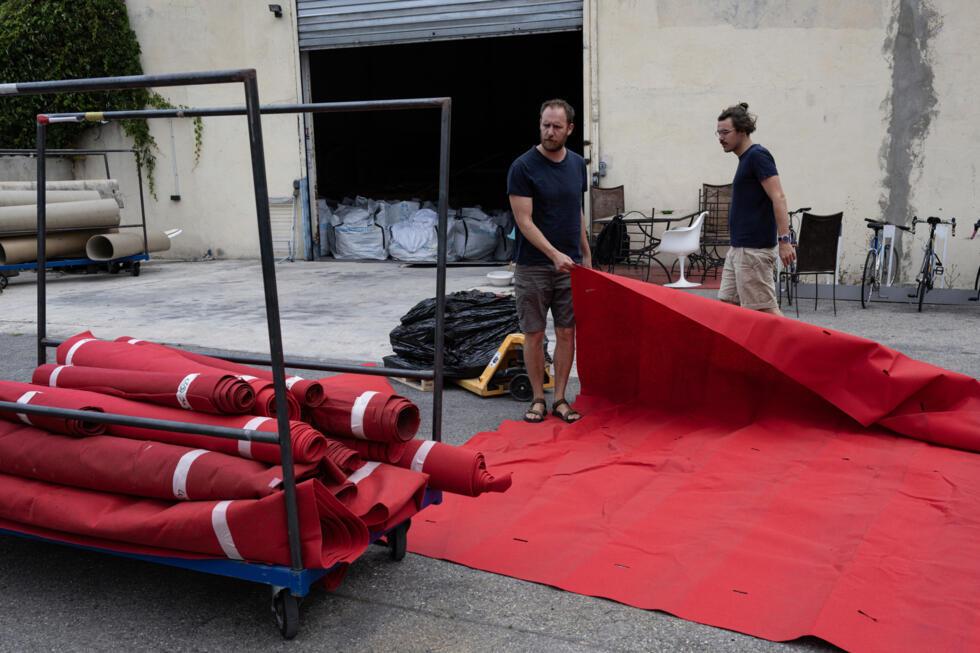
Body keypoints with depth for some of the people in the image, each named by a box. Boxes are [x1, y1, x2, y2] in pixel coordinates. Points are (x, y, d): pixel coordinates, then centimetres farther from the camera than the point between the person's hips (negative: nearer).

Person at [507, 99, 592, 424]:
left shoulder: (577, 164, 9)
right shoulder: (523, 167, -8)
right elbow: (524, 221, -13)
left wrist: (585, 253, 18)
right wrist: (555, 254, -22)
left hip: (569, 265, 4)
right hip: (532, 266, -4)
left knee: (567, 333, 4)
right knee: (534, 334, 3)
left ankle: (560, 399, 14)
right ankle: (538, 399, 15)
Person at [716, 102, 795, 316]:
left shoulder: (758, 155, -12)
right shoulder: (745, 158, 17)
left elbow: (778, 198, -20)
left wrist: (784, 240, -26)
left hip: (754, 249, -10)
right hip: (739, 248, 10)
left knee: (764, 308, -8)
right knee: (728, 303, 10)